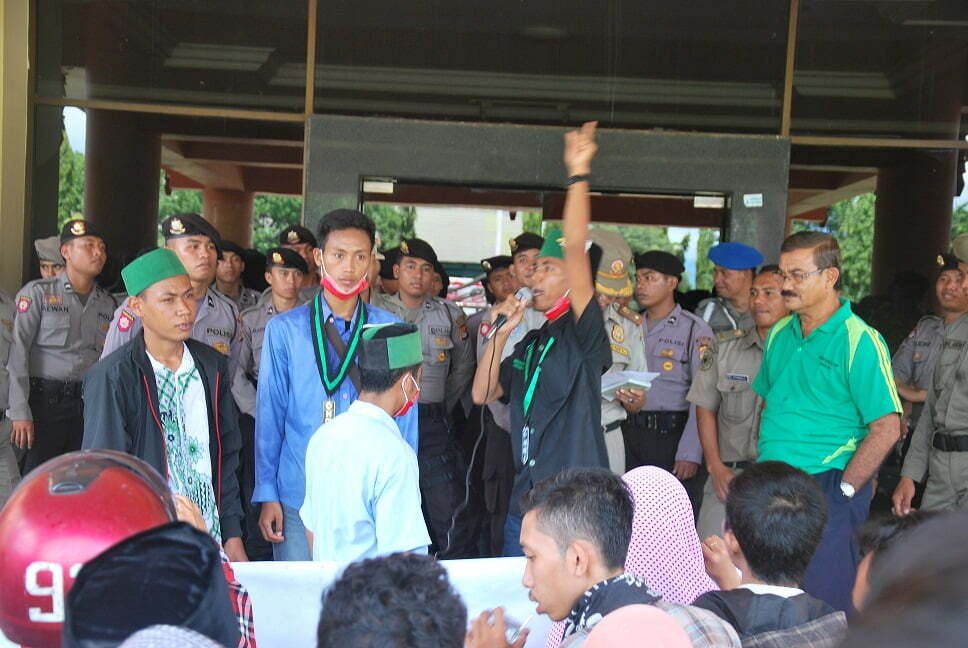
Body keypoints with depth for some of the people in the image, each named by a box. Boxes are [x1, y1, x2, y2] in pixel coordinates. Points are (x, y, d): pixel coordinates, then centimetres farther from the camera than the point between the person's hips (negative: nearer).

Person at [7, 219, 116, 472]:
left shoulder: (108, 303, 11)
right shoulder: (37, 292, -2)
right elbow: (19, 352, -7)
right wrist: (20, 412, -13)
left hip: (89, 404, 4)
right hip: (44, 401, -4)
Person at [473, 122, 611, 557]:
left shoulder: (583, 334, -7)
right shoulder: (531, 343, 16)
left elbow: (575, 249, -19)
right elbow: (483, 394, 11)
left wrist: (578, 175, -20)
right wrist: (501, 333, 3)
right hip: (525, 498, 7)